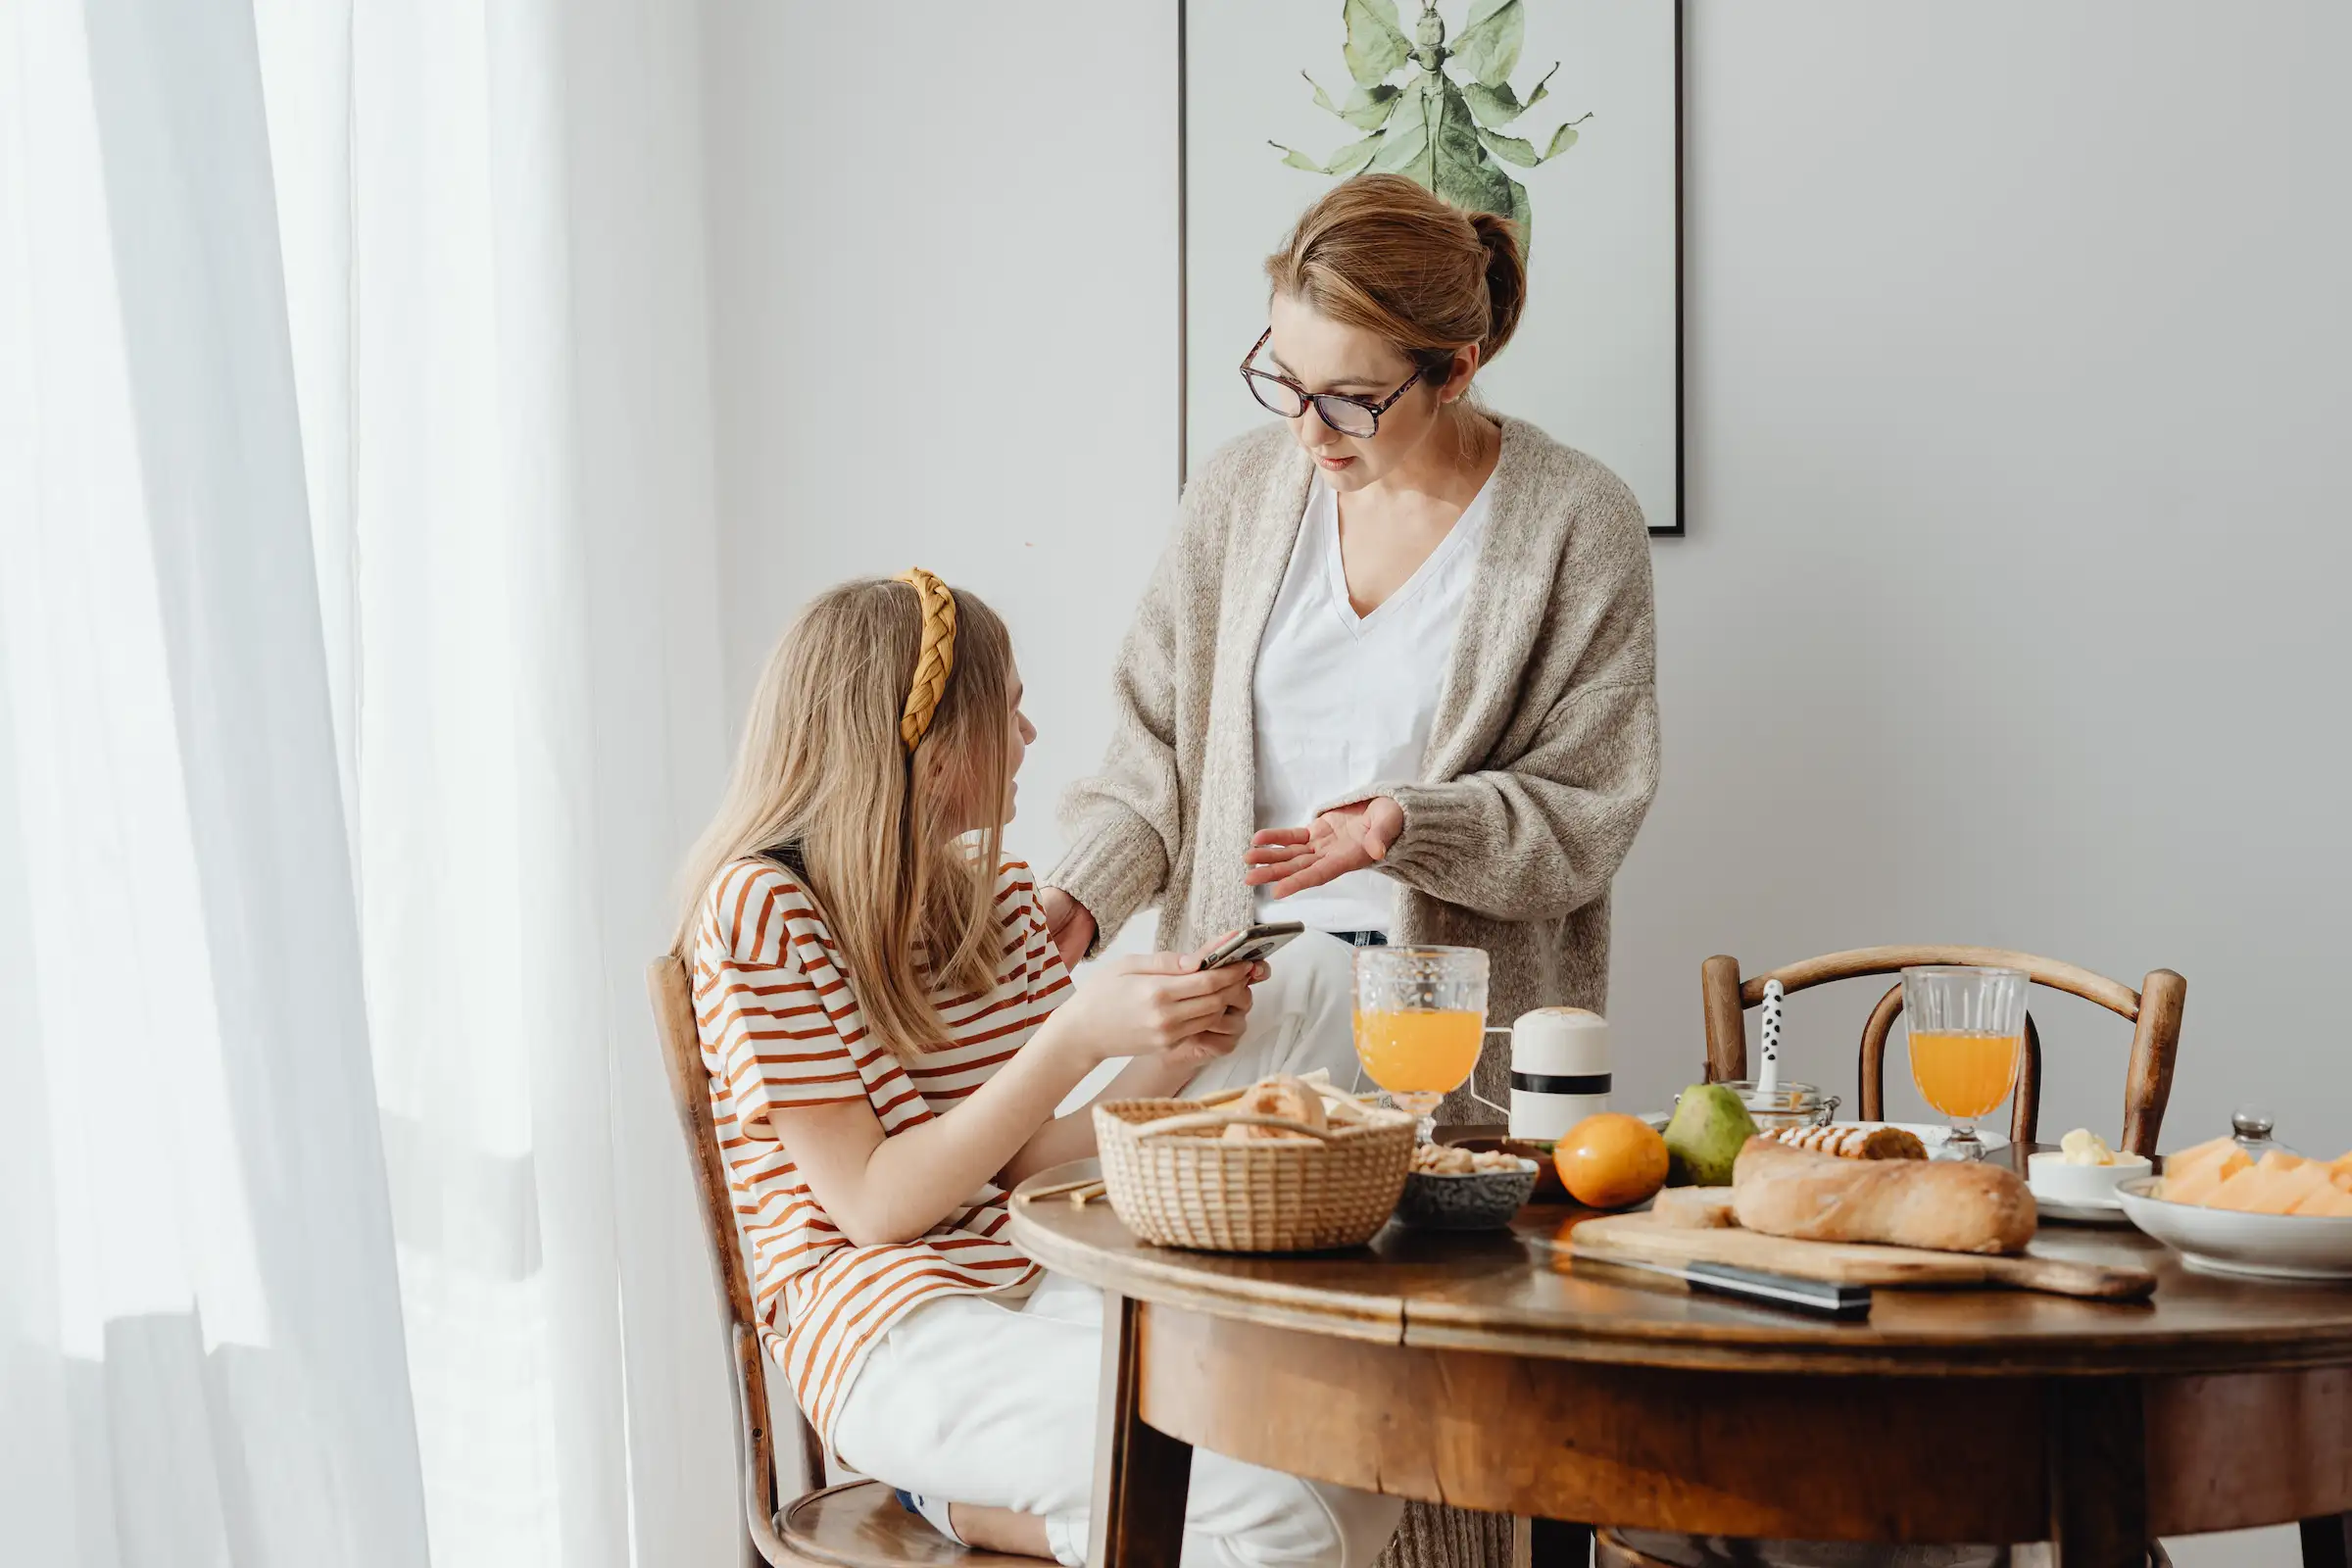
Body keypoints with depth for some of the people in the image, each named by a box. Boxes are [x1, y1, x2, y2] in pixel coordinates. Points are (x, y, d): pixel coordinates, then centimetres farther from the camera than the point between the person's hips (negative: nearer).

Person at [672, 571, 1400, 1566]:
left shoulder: (995, 893, 15)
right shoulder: (762, 907, -8)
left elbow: (1027, 1166, 9)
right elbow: (875, 1205, -13)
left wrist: (1173, 1057, -9)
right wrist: (1079, 1037, -20)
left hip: (1042, 1290, 8)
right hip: (887, 1332, -7)